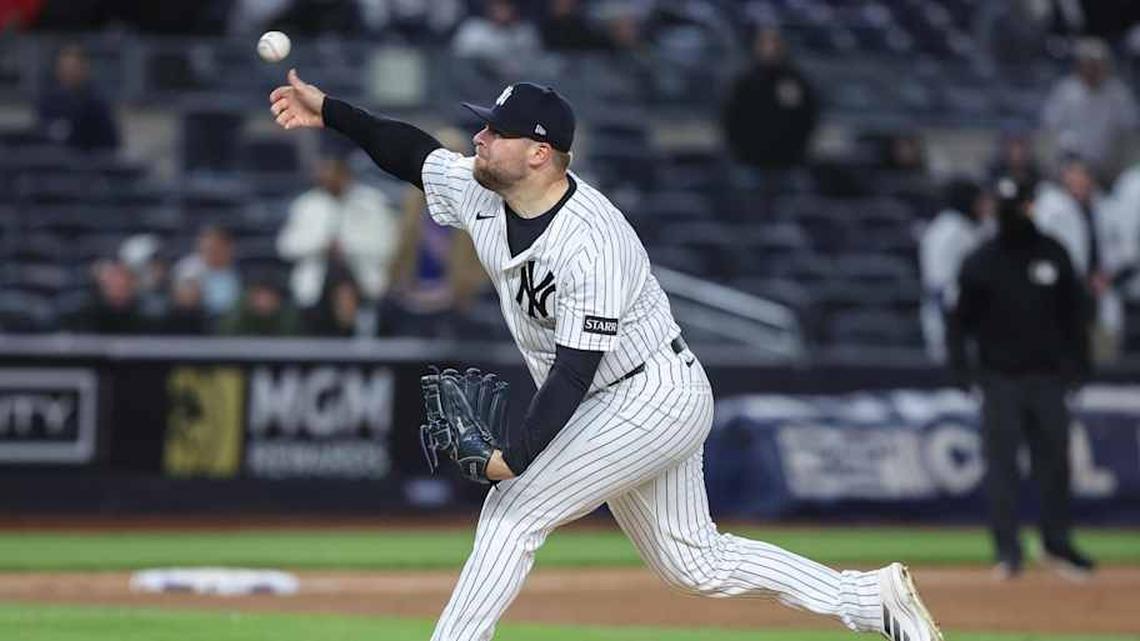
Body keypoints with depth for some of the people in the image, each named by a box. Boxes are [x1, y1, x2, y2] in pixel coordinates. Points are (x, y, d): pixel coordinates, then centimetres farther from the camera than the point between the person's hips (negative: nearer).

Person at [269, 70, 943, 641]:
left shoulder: (590, 244, -29)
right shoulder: (482, 193, -4)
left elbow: (576, 368, -30)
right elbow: (414, 151, 10)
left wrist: (515, 454, -31)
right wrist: (329, 111, 0)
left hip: (655, 397, -10)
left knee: (514, 507, -14)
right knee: (697, 563, 14)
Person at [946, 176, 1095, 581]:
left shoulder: (1053, 255, 5)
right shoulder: (981, 263, -2)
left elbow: (1073, 312, 13)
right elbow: (960, 320, -1)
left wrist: (1077, 361, 7)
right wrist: (960, 365, -13)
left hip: (1047, 377, 2)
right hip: (1000, 378, -2)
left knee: (1054, 459, 4)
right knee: (1001, 463, -5)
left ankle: (1057, 543, 16)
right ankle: (1007, 551, -2)